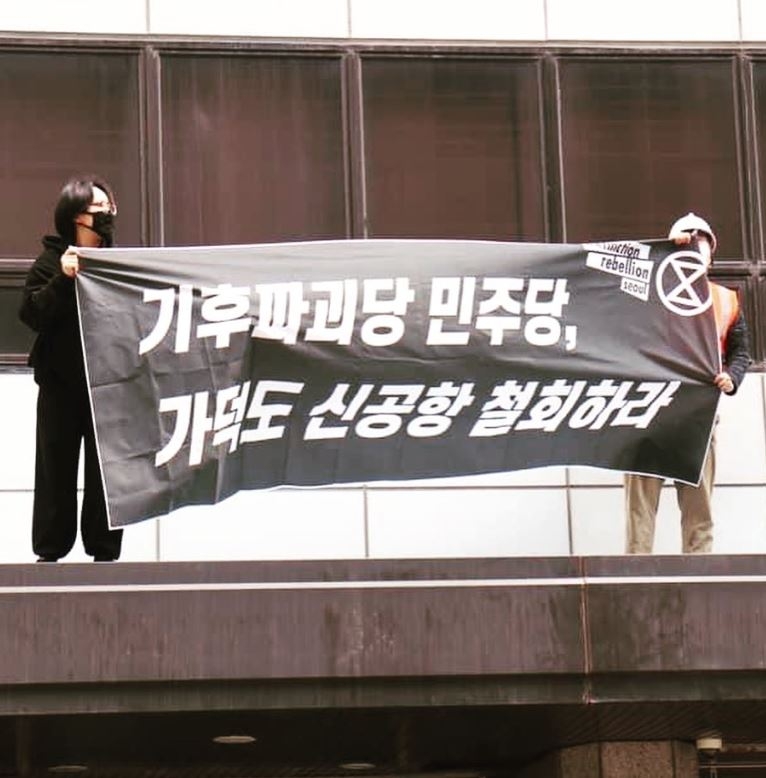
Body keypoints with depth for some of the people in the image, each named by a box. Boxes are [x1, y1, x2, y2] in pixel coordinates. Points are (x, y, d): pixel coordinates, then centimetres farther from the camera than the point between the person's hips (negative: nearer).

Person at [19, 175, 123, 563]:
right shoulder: (51, 260, 0)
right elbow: (30, 313, -10)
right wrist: (63, 279, -20)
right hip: (61, 381, -2)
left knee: (107, 468, 4)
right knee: (56, 465, 3)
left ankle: (104, 551, 11)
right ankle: (50, 550, 9)